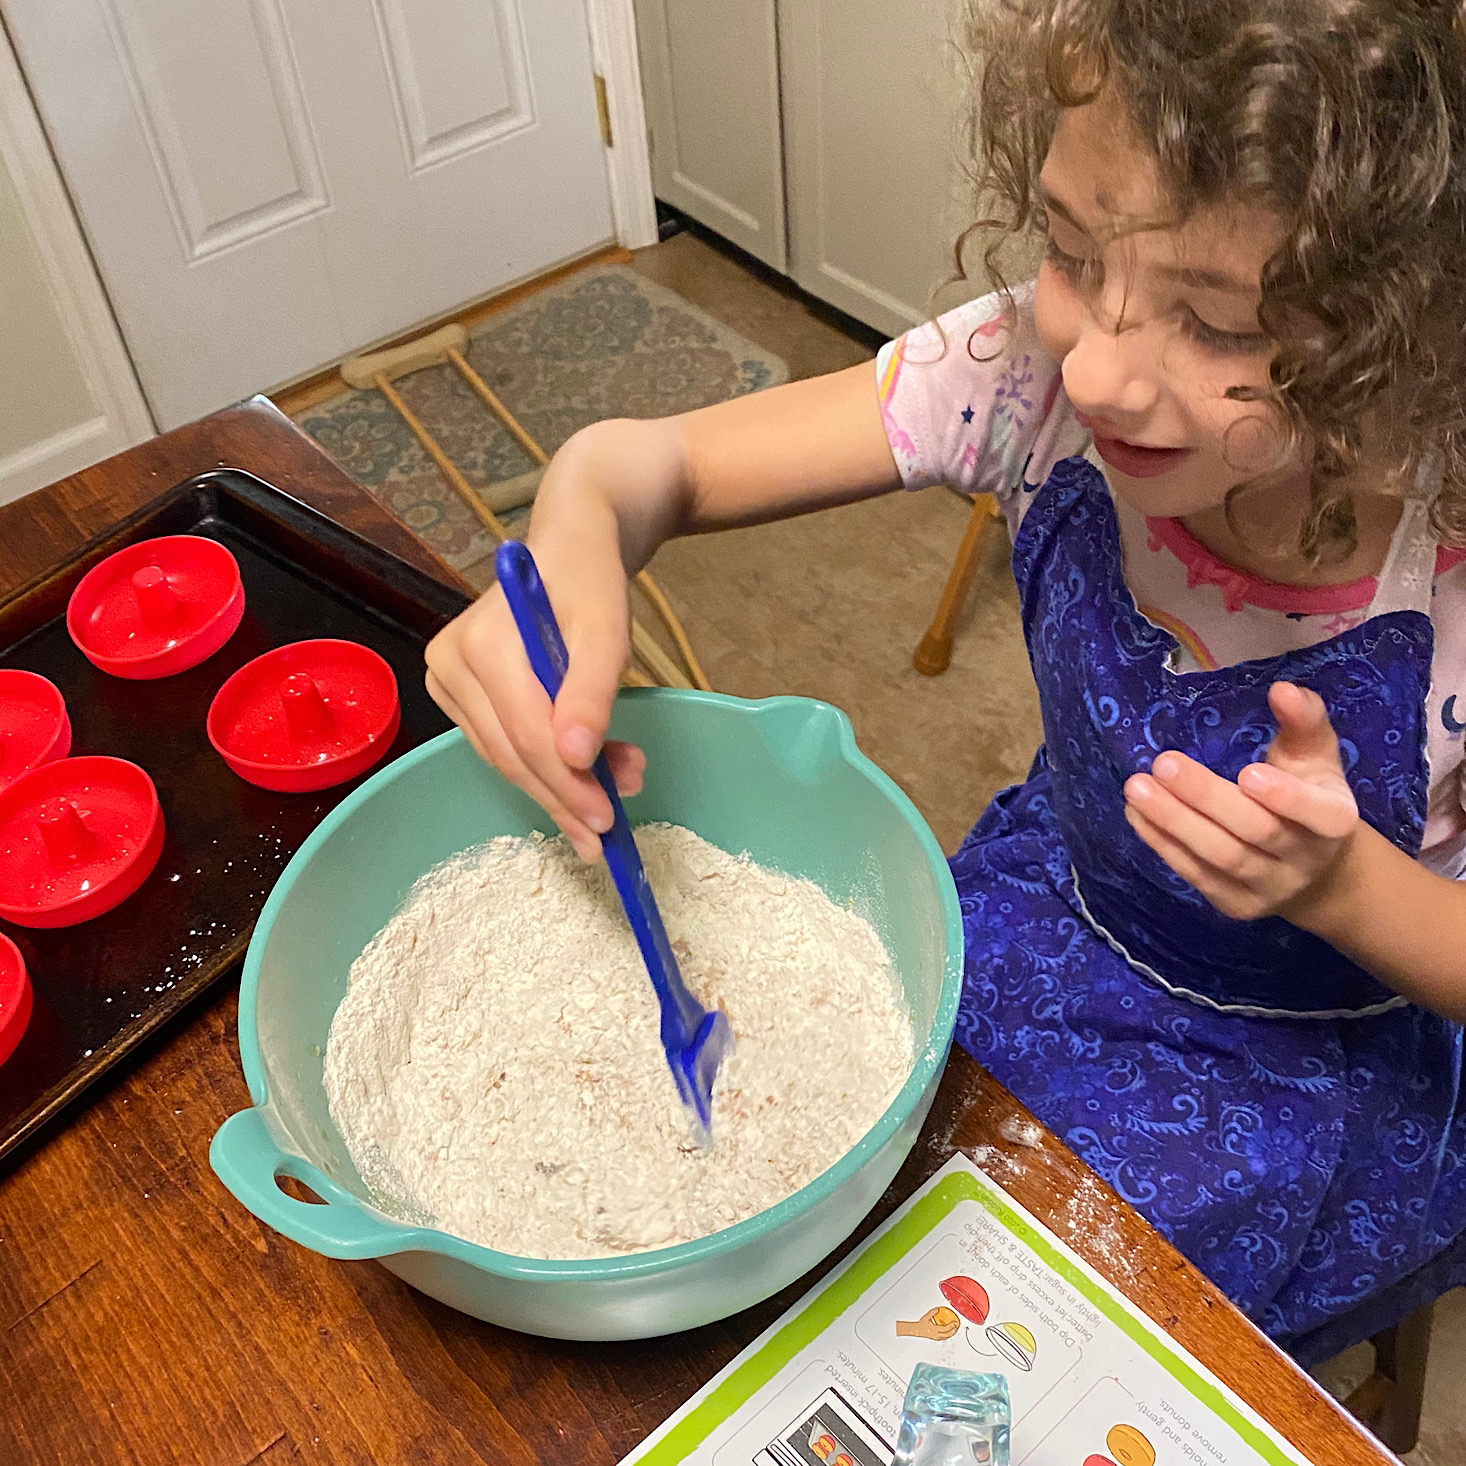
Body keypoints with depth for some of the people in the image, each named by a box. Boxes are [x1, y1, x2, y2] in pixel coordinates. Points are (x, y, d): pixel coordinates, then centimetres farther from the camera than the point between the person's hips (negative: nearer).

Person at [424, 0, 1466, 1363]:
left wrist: (1337, 880, -35)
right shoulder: (1045, 370, -24)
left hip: (1337, 1074, -2)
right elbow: (646, 460, -17)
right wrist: (571, 552, -41)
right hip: (1051, 909, 3)